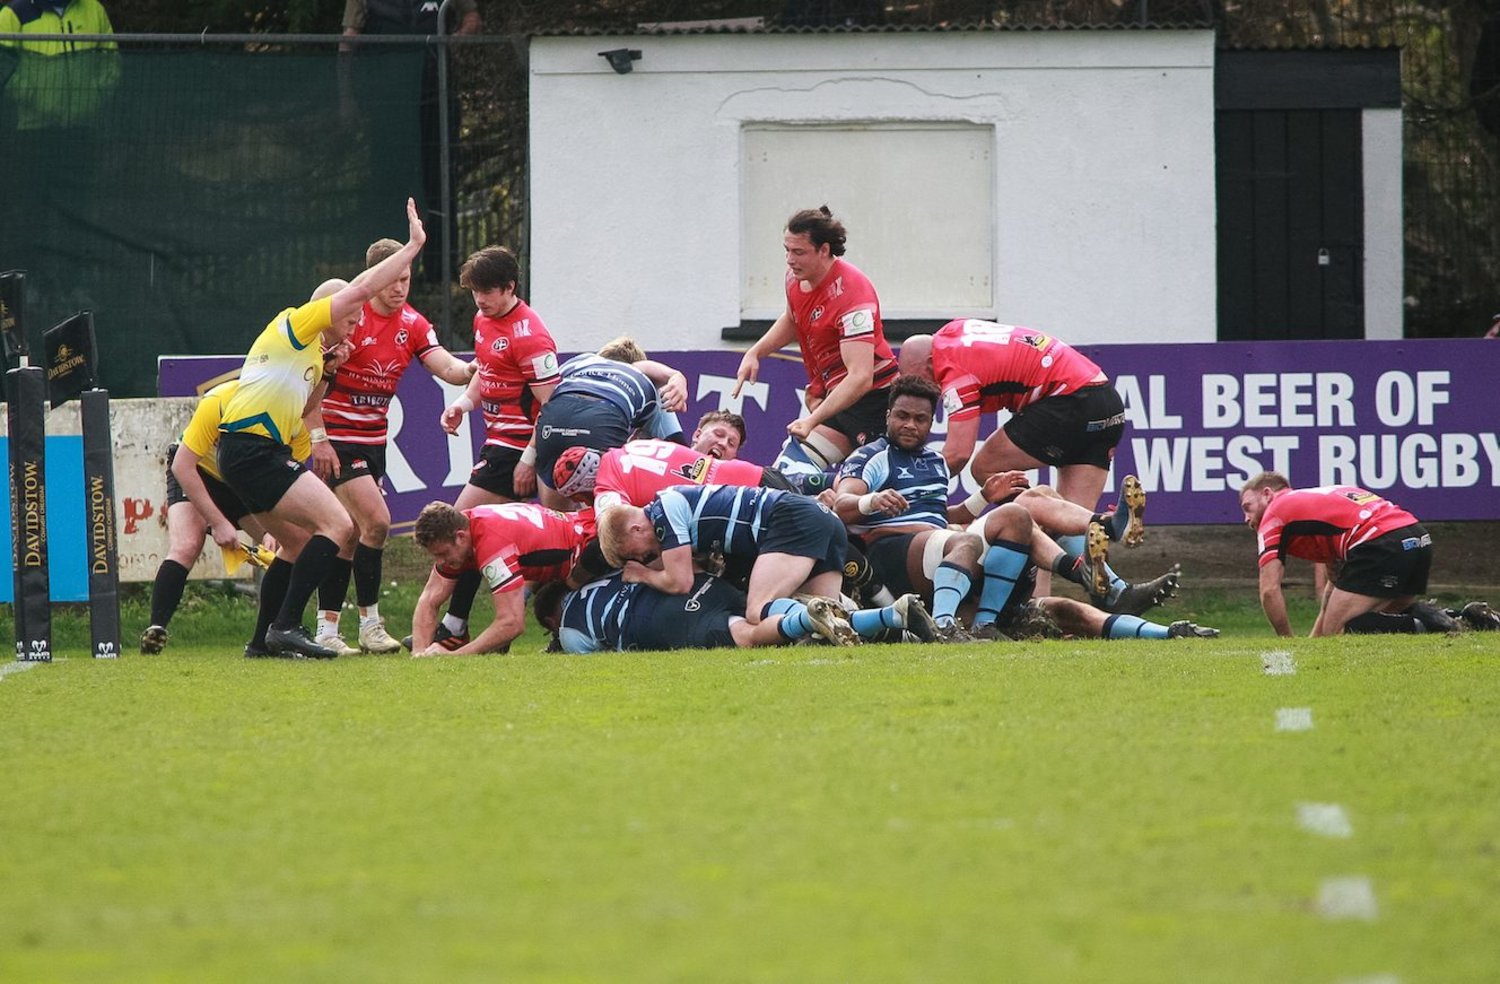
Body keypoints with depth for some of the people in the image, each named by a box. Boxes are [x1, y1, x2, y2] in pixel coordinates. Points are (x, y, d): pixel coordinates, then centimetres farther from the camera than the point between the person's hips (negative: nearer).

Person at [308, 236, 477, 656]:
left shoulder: (412, 324, 4)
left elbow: (446, 367, -7)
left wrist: (472, 368, -30)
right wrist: (318, 437, -18)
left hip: (373, 437, 7)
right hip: (337, 437, -7)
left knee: (350, 534, 8)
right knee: (377, 521, -16)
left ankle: (327, 629, 13)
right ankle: (370, 624, -9)